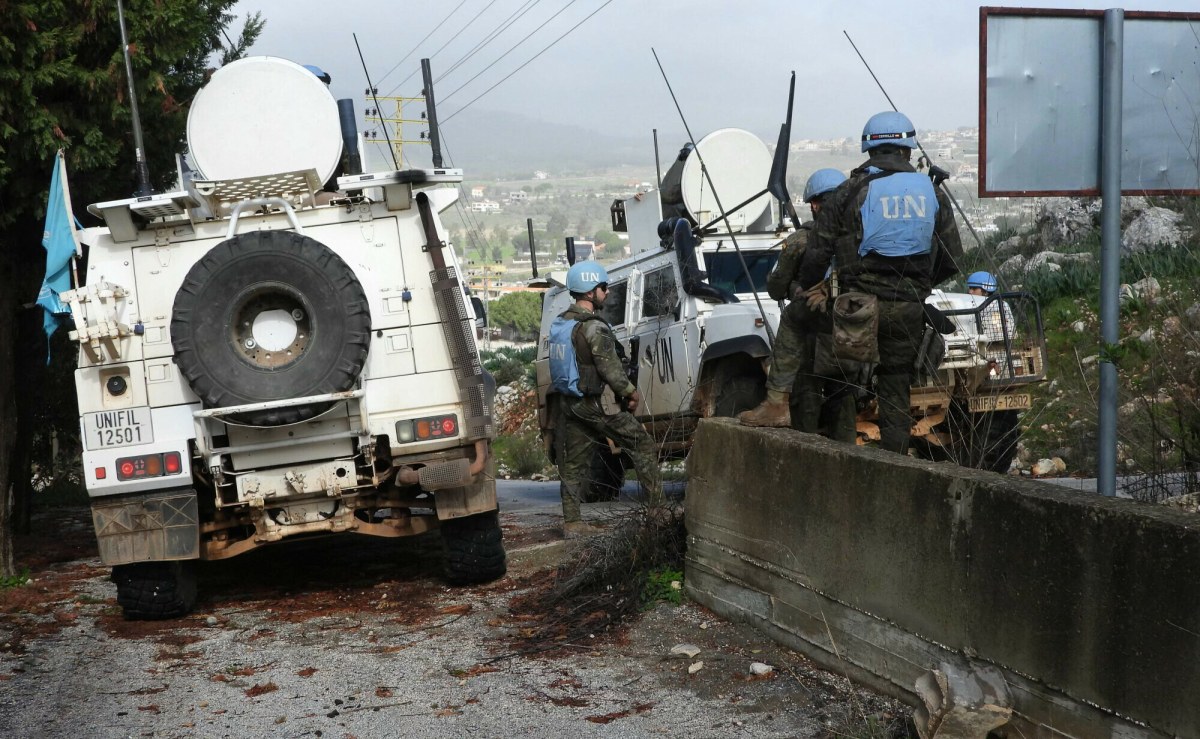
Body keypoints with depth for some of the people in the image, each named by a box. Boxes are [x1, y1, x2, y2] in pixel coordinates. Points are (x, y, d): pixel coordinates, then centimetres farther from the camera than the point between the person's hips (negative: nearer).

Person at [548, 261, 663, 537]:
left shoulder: (560, 324, 9)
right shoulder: (594, 328, -18)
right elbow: (610, 369, -19)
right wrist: (631, 392, -4)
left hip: (568, 402, 8)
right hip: (594, 405, -8)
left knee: (573, 463, 11)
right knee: (643, 446, 1)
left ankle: (572, 522, 11)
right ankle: (658, 508, 1)